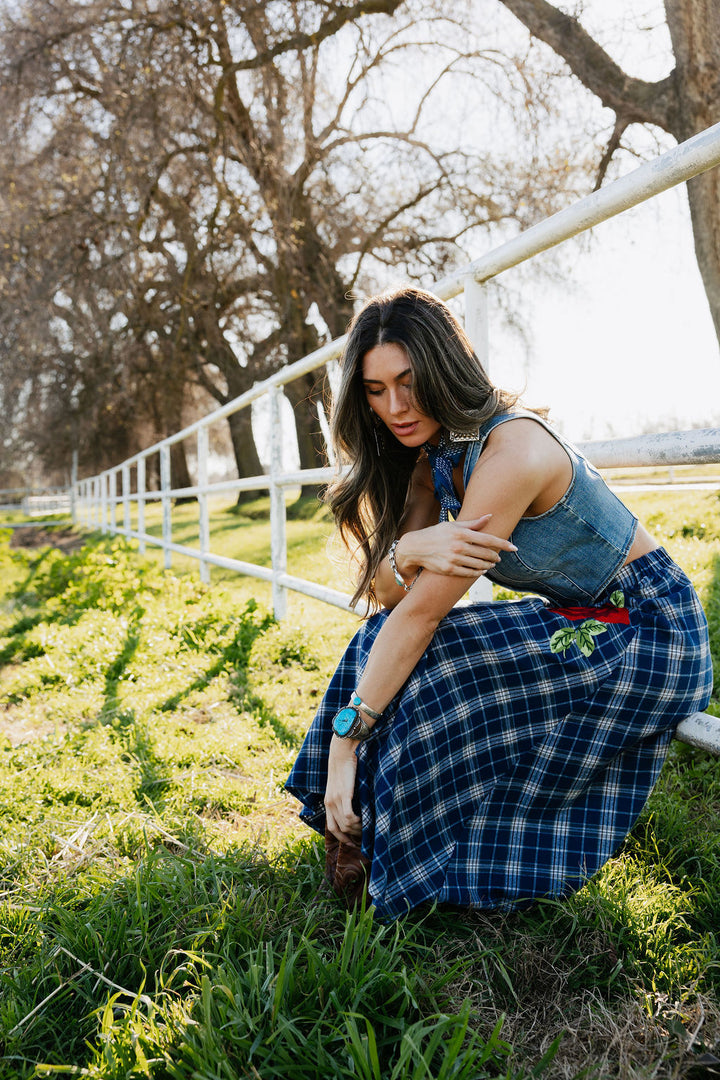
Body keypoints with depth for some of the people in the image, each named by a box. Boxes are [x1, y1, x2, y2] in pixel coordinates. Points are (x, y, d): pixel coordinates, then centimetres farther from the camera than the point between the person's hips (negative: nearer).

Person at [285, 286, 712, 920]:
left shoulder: (511, 449, -26)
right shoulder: (434, 458, 1)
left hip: (648, 638, -8)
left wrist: (345, 743, -22)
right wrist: (408, 552, -29)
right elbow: (382, 597, -5)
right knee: (389, 646, -8)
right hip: (582, 624, 8)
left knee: (424, 665, -21)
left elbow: (422, 612, -27)